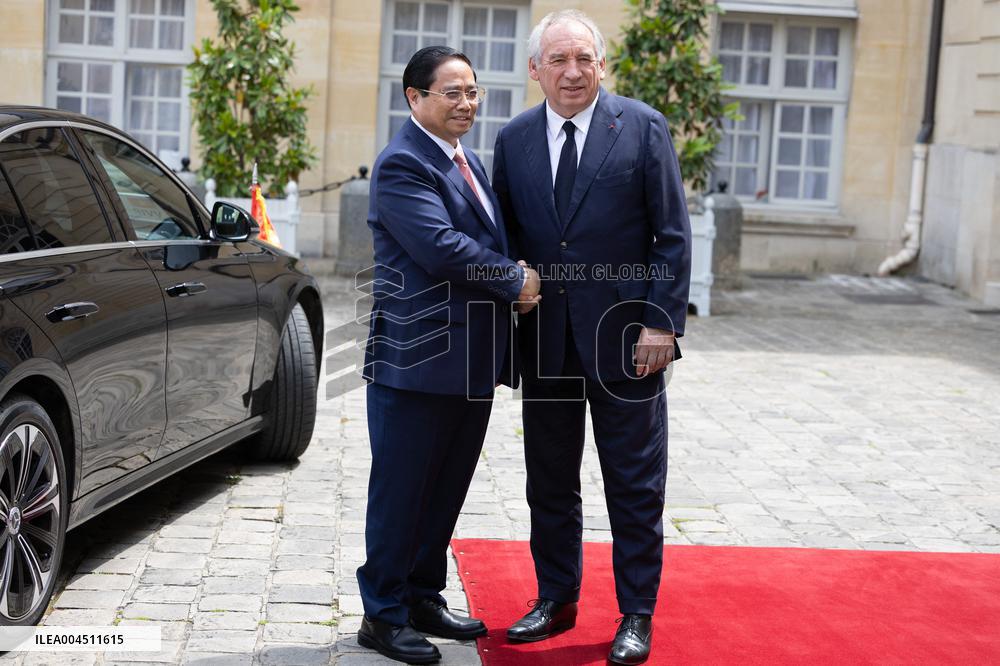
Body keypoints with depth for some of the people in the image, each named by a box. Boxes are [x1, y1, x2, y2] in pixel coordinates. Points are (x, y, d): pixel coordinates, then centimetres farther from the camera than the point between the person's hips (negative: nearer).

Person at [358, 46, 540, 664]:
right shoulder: (403, 165, -13)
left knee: (447, 486, 16)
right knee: (402, 490, 1)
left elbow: (492, 239, 22)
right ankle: (383, 614, 12)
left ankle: (424, 597, 29)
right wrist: (516, 281, -12)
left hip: (474, 357, 9)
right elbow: (441, 247, -22)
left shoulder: (471, 161, 17)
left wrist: (516, 277, 2)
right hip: (418, 357, -9)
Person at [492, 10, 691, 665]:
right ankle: (556, 600, 29)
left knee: (635, 485, 5)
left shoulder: (643, 127, -4)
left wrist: (662, 323, -11)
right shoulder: (514, 140, 6)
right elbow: (506, 237, 10)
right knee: (550, 482, 14)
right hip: (545, 340, 4)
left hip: (626, 339, -3)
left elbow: (673, 234, -5)